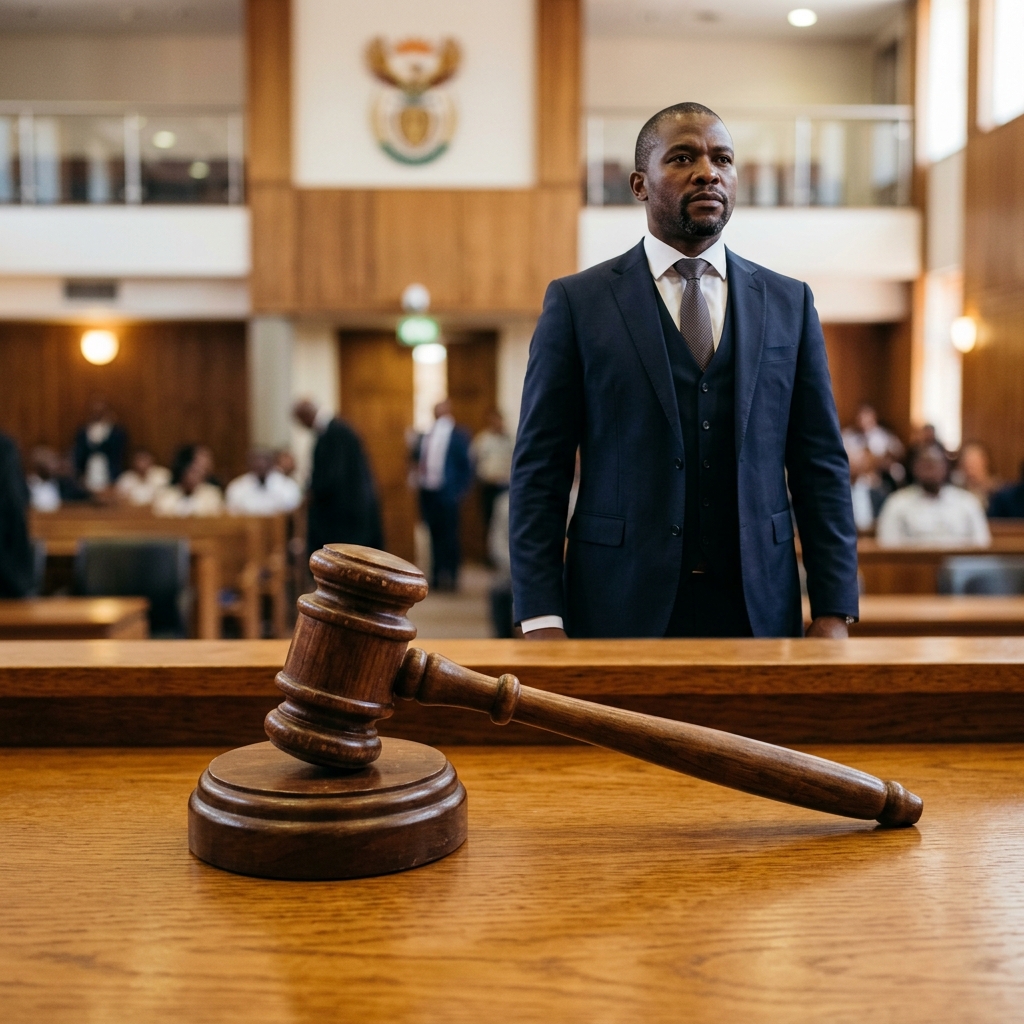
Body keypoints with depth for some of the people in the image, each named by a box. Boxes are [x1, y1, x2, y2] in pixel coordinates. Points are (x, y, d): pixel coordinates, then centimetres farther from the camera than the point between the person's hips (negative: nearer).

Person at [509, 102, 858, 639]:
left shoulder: (788, 303, 8)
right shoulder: (577, 301, 0)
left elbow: (821, 466, 7)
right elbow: (539, 472, -2)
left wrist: (834, 613, 0)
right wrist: (542, 620, -9)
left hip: (757, 610, 3)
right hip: (620, 611, -2)